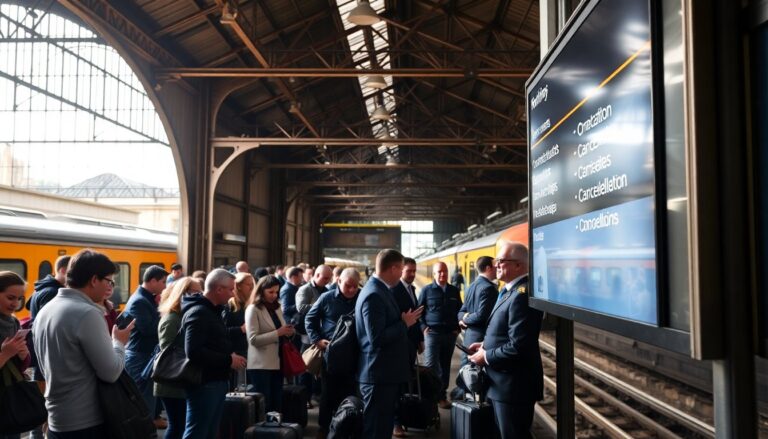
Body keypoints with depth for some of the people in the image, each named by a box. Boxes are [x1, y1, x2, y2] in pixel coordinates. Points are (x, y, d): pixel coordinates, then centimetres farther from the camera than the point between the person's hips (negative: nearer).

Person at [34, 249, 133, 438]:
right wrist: (119, 342, -2)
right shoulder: (87, 313, -20)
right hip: (86, 423, -8)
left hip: (56, 419, 8)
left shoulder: (45, 311, 7)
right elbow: (111, 372, -19)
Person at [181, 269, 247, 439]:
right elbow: (193, 351, -27)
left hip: (215, 382, 10)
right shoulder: (198, 312, -16)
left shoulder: (211, 310, 16)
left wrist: (230, 354, 5)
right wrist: (228, 360, -20)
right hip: (203, 384, -10)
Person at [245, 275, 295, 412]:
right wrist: (278, 333, -21)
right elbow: (253, 339, -17)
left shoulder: (277, 308, 16)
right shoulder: (253, 309, -7)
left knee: (277, 404, 9)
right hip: (260, 365, -7)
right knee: (263, 406, -1)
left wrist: (287, 332, 1)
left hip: (277, 363, 7)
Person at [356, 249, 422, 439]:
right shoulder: (373, 295, -21)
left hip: (386, 373, 10)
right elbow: (376, 338, -26)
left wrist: (405, 320, 3)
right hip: (379, 375, -10)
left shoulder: (381, 290, 10)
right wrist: (405, 323, -17)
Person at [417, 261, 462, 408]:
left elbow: (459, 310, 16)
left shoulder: (454, 291, 9)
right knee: (431, 365, -10)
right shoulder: (427, 290, 0)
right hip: (432, 333, -3)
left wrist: (457, 328, 6)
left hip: (450, 334, 4)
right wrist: (423, 327, -8)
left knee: (445, 365, 10)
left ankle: (442, 395, 18)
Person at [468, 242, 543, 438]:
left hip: (514, 384, -10)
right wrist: (486, 344, 6)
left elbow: (518, 346, -29)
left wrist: (486, 356, -17)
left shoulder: (522, 294, -24)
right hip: (504, 381, 10)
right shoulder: (511, 290, 10)